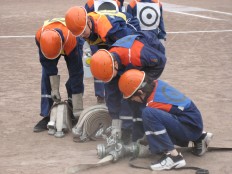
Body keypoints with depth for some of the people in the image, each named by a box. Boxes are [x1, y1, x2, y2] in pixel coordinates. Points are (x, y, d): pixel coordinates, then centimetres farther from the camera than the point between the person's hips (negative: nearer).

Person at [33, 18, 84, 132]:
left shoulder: (71, 41, -46)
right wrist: (54, 89, -23)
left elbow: (76, 75, -39)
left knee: (76, 76, -16)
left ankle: (74, 115, -6)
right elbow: (49, 66, -24)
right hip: (50, 43, 2)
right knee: (46, 77, -9)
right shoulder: (40, 37, -39)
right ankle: (46, 117, -4)